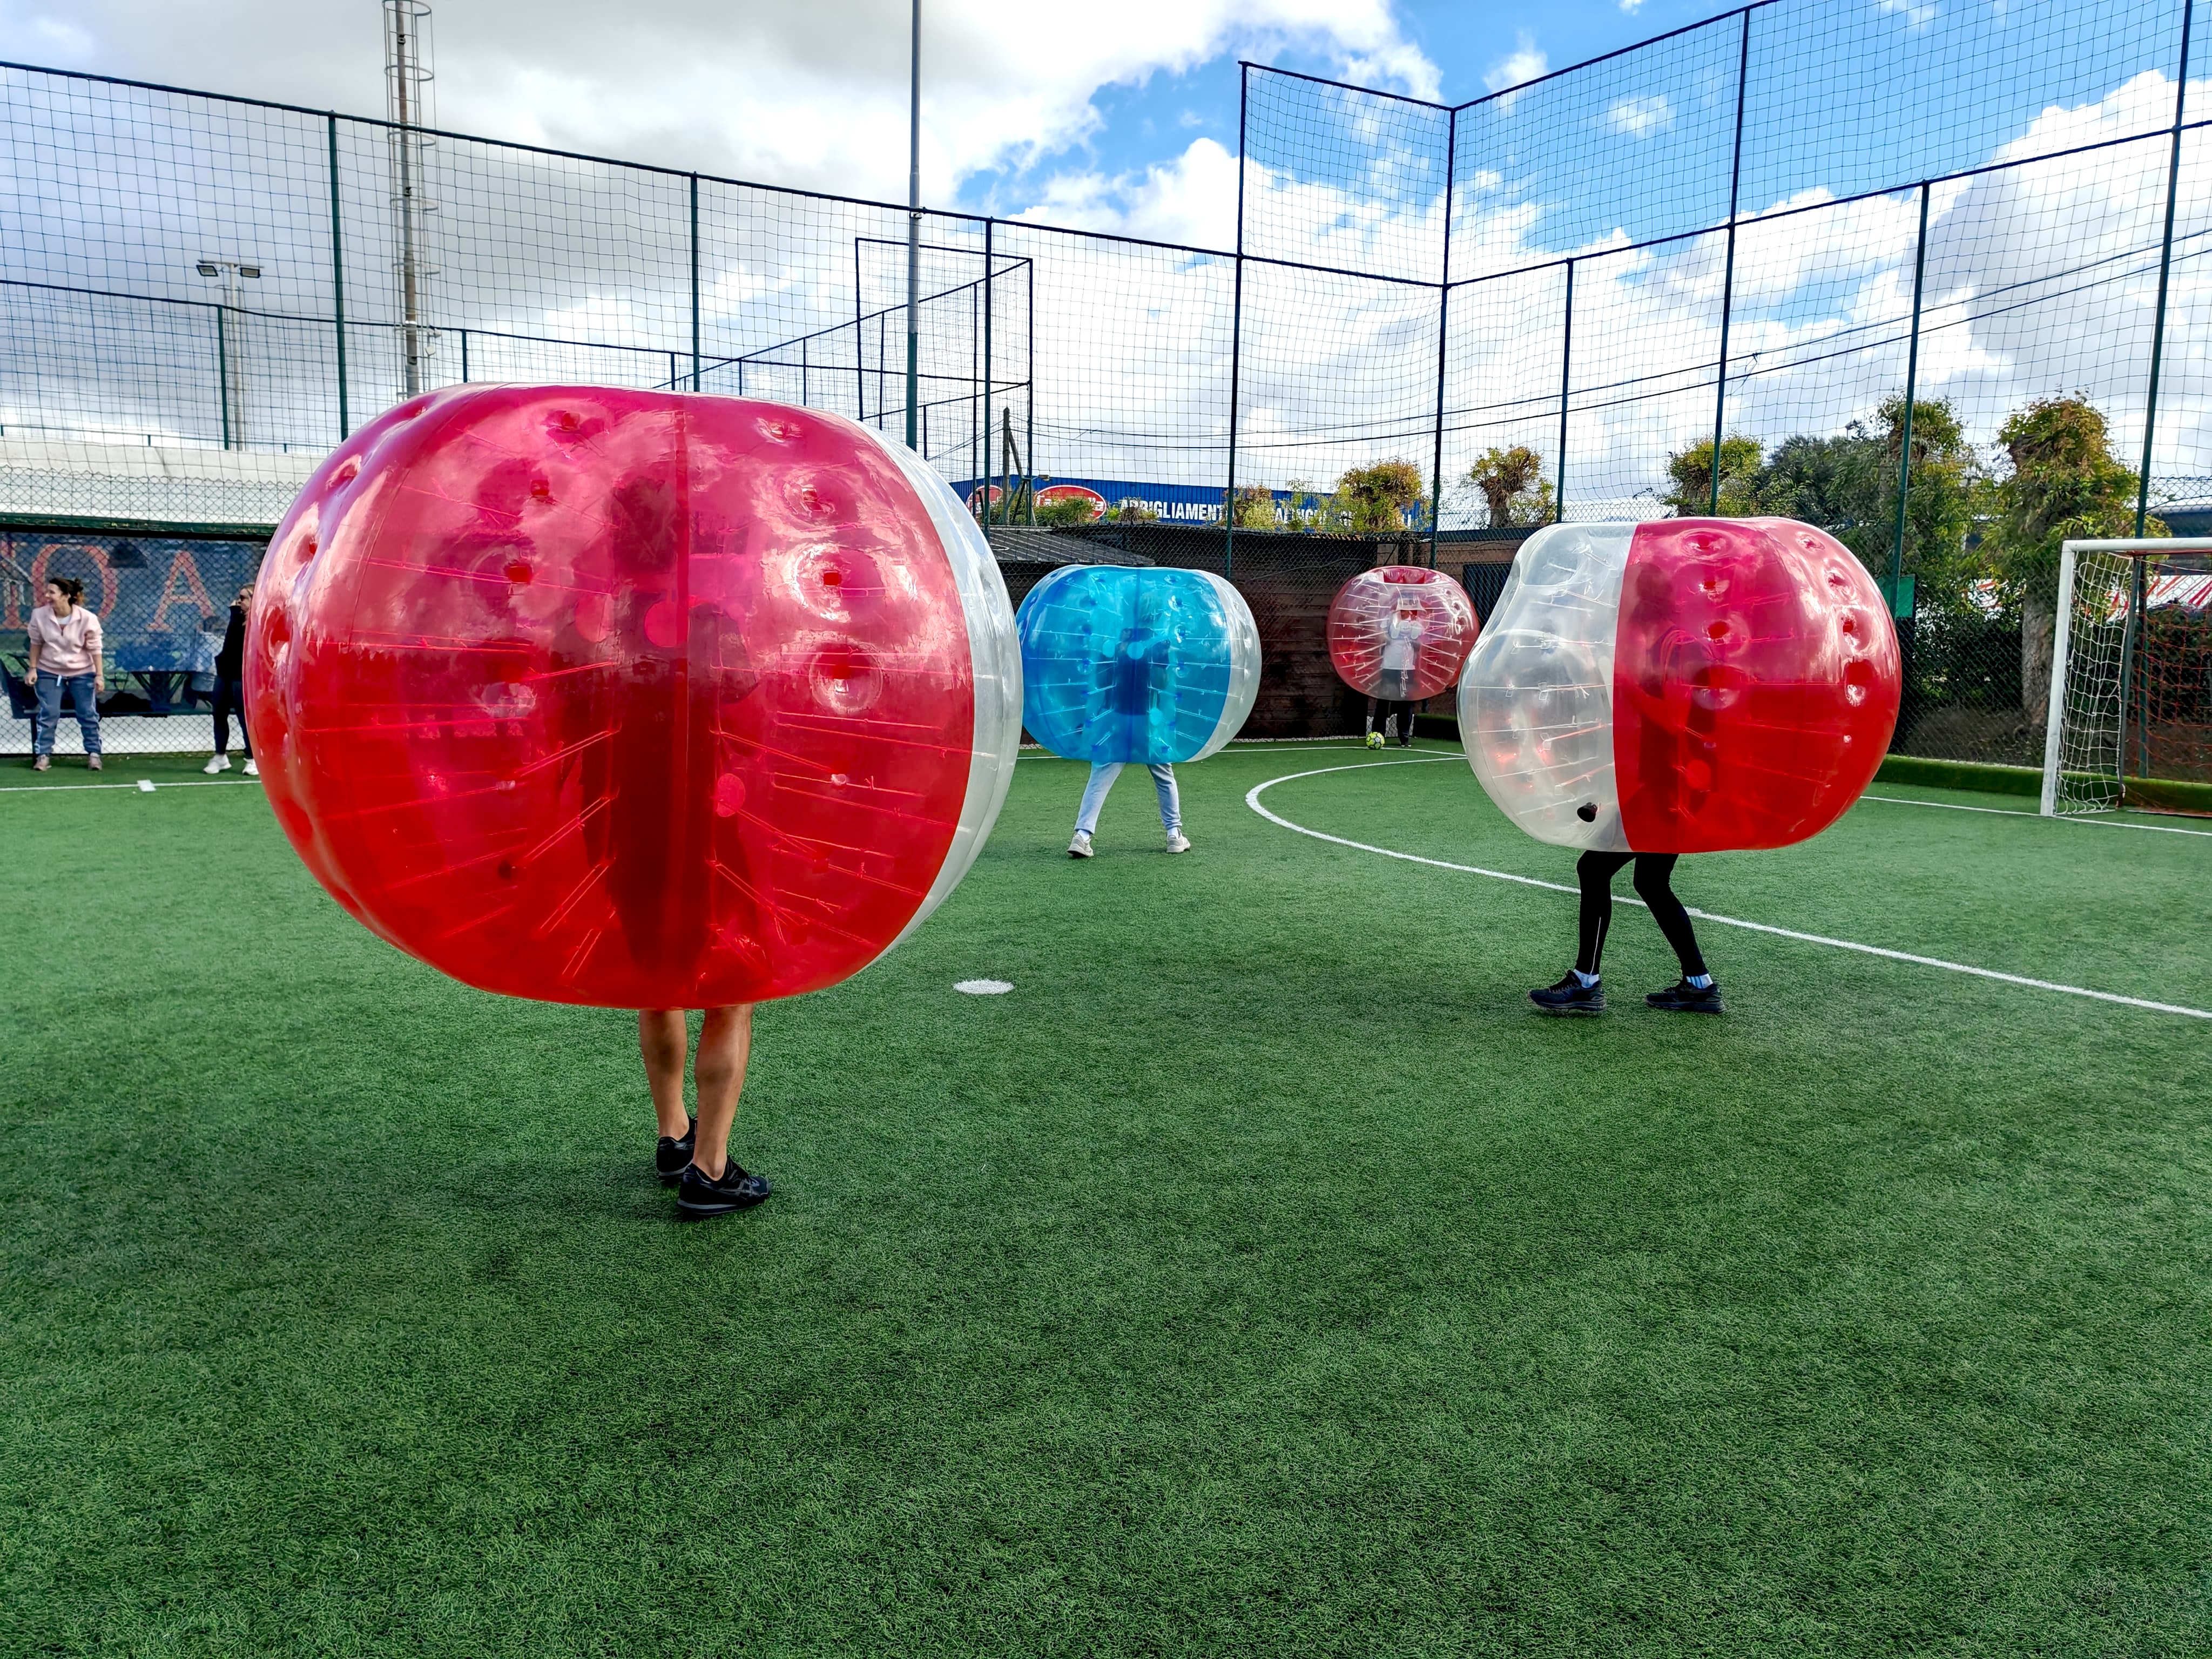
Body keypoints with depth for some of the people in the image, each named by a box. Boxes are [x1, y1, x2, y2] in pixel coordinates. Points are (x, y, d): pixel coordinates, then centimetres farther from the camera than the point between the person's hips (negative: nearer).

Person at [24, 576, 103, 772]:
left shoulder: (88, 619, -17)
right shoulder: (39, 615, -12)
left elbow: (95, 649, -9)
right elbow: (36, 644, 2)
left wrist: (99, 675, -9)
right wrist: (33, 669, -1)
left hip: (82, 673, -1)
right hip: (49, 672, 1)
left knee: (88, 713, 1)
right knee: (48, 712, -5)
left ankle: (94, 753, 14)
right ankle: (43, 755, 5)